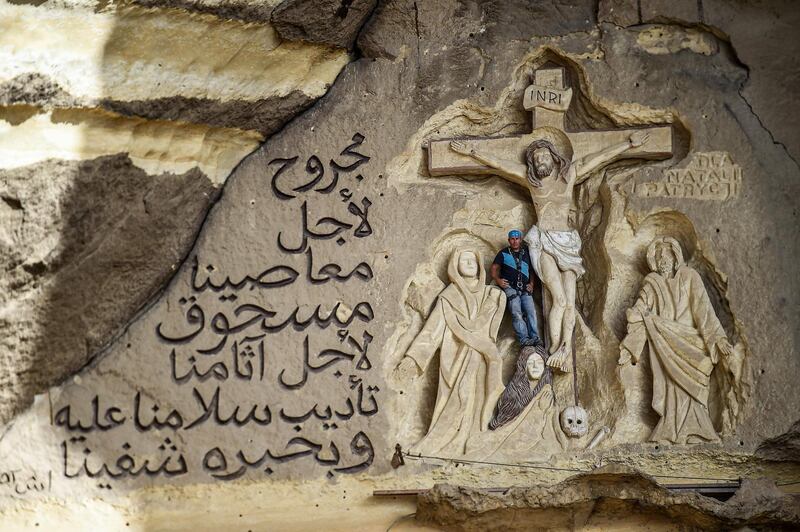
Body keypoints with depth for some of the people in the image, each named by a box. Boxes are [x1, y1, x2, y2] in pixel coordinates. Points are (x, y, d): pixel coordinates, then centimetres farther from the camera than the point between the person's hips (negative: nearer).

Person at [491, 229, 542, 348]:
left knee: (531, 311, -18)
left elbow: (531, 271, 25)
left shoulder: (526, 253, 20)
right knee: (516, 313, -21)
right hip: (510, 287, -3)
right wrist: (497, 279, -9)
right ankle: (524, 339, -30)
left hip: (525, 289, 3)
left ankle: (535, 338, -25)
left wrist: (531, 283, 8)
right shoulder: (503, 253, 11)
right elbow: (494, 268, 9)